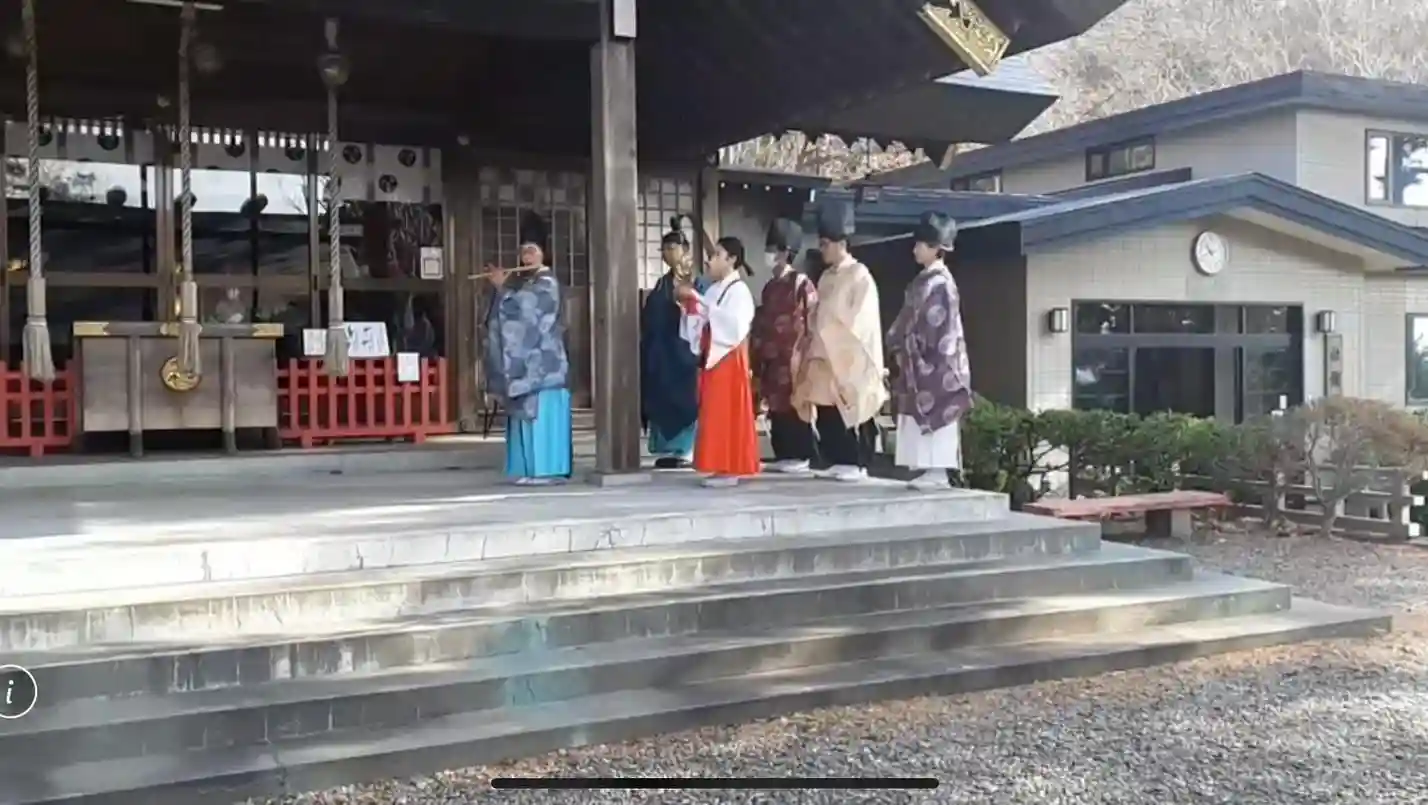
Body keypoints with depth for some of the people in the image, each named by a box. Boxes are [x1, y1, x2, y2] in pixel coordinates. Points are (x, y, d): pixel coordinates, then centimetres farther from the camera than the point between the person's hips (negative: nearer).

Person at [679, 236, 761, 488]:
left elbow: (734, 323, -26)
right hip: (713, 357, 8)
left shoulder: (738, 290, -10)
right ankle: (723, 467, 13)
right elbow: (701, 325, 14)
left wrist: (700, 299, -25)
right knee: (715, 414, 8)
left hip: (729, 358, -8)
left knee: (728, 413, -6)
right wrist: (690, 306, -2)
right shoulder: (714, 290, 14)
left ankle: (730, 470, -3)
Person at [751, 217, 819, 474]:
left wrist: (801, 354, -12)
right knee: (776, 406, 7)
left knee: (795, 404, -5)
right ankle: (783, 455, 12)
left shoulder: (801, 283, -5)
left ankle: (801, 456, 0)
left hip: (793, 358, -7)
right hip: (773, 359, 7)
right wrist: (758, 360, 13)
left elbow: (813, 320, -8)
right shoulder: (770, 286, 16)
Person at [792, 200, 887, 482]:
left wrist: (836, 345, -10)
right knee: (827, 417, 4)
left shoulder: (860, 275, -6)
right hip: (825, 358, 7)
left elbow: (861, 320, -10)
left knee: (849, 413, -7)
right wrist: (815, 347, 6)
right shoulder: (826, 277, 16)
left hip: (849, 359, -7)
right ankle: (839, 462, 10)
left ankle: (857, 464, -2)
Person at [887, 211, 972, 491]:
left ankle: (938, 472, -5)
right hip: (919, 364, 9)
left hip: (935, 364, -9)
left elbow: (940, 329, -17)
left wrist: (926, 361, -19)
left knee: (934, 411, -7)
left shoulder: (940, 283, -12)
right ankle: (932, 470, 11)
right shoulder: (923, 281, 16)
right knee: (923, 414, 8)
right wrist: (899, 348, 13)